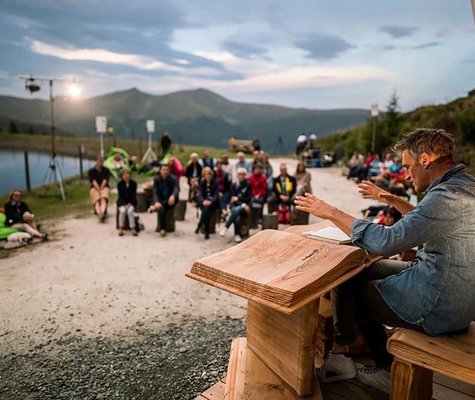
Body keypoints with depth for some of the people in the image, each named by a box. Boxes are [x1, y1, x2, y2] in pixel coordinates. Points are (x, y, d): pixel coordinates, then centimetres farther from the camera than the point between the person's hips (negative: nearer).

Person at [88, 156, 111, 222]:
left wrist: (101, 188, -13)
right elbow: (93, 181, -3)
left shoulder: (106, 170, 13)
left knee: (103, 198, -34)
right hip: (95, 188, 1)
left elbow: (105, 180, 0)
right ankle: (100, 214, -53)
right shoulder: (91, 171, 10)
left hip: (104, 187, 0)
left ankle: (102, 213, -59)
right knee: (97, 200, -30)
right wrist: (98, 189, -16)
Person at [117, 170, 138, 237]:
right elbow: (120, 196, -5)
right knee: (123, 211, -29)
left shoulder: (133, 183, -5)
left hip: (131, 202, 0)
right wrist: (125, 205, -17)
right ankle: (121, 229, -19)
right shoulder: (119, 184, -5)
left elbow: (134, 195, -4)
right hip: (122, 202, 0)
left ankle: (133, 229, -26)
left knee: (130, 211, -29)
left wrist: (129, 204, -16)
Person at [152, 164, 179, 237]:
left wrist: (173, 196, -48)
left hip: (169, 201, 0)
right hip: (160, 200, 0)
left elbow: (176, 189, -23)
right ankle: (162, 229, -23)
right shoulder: (156, 179, 0)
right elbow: (155, 192, -9)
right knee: (160, 208, -33)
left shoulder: (173, 179, -5)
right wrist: (156, 202, -31)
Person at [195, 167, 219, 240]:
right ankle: (206, 231, -25)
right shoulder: (201, 183, 7)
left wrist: (211, 201, -27)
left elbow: (216, 195, -5)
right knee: (206, 210, -33)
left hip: (212, 202, -1)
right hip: (203, 202, 1)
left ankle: (199, 227, -20)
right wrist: (203, 201, -25)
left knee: (207, 209, -34)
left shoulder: (215, 183, 3)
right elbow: (200, 194, -3)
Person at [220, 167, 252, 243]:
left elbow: (248, 199, 1)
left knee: (236, 210, -38)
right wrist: (243, 205, -13)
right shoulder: (234, 185, 10)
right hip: (235, 205, 2)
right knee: (237, 217, -34)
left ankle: (225, 228, -32)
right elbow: (232, 198, 1)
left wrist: (238, 198, -9)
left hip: (245, 206, -2)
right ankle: (237, 235, -29)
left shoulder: (248, 185, 4)